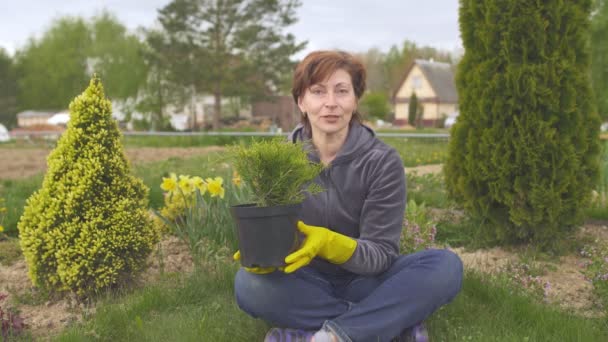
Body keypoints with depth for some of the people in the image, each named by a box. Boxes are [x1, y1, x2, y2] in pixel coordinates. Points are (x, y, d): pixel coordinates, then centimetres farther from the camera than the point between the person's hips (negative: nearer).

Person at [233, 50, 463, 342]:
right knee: (249, 284, -31)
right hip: (309, 283, 1)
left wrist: (328, 243, -35)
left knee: (445, 265, -25)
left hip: (366, 282, -1)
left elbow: (381, 254, -14)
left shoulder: (383, 161, -11)